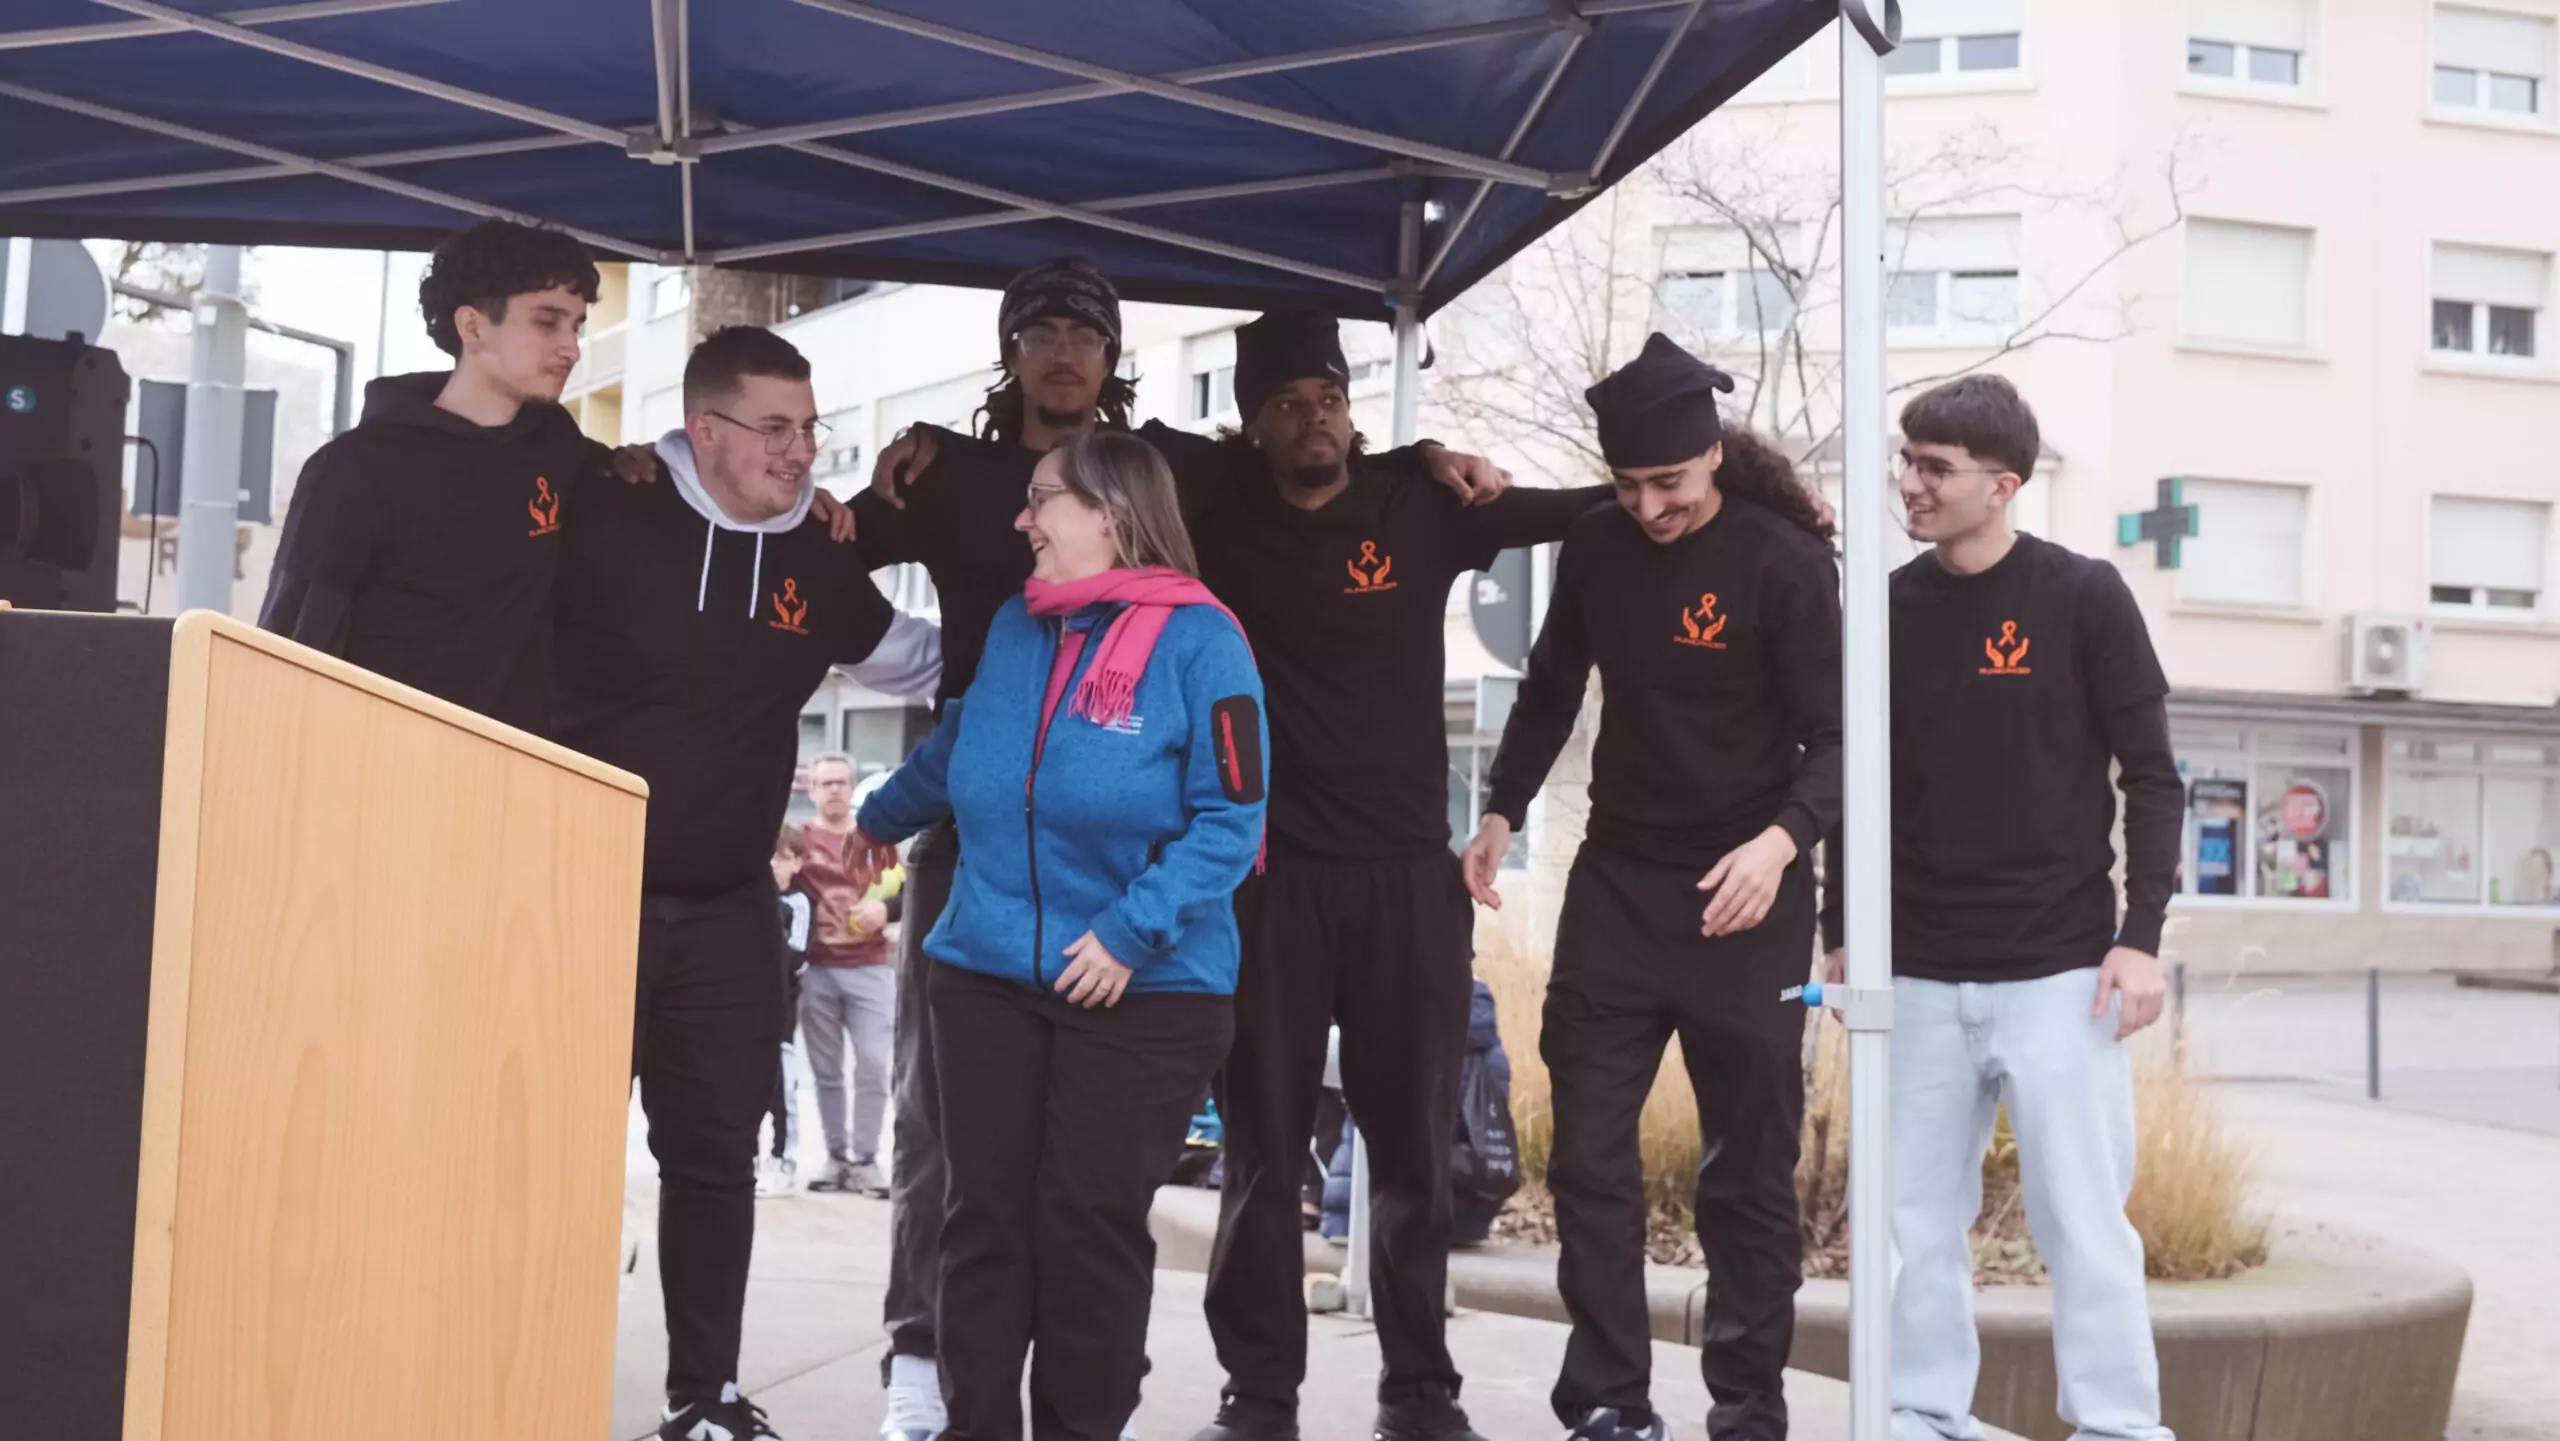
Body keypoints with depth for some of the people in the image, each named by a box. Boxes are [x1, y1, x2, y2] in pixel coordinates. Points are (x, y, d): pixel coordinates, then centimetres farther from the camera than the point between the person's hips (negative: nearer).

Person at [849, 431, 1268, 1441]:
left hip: (1143, 993, -5)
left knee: (1093, 1228, 2)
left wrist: (1132, 932, -20)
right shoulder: (1013, 628, 10)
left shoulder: (1197, 640, -8)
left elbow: (1230, 816, -12)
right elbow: (955, 751, 29)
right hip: (986, 975, 5)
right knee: (983, 1217, 6)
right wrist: (879, 819, 43)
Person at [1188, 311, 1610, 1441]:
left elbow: (1575, 511, 3)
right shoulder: (1214, 518, 1)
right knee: (1263, 1150, 6)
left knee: (1413, 1148, 8)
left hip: (1408, 873, 0)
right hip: (1266, 877, 0)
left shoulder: (1417, 504, 1)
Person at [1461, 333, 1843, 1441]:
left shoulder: (1785, 562, -11)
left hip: (1743, 897, -4)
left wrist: (1782, 839, -28)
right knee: (1589, 1157, 3)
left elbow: (1832, 736, -12)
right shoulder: (1594, 549, 3)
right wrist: (1502, 812, 10)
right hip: (1616, 883, 4)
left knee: (1745, 1174, 4)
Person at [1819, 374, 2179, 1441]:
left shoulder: (2084, 598, -4)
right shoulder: (1887, 610, 5)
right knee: (1920, 1217, 7)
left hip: (2060, 970, -3)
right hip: (1920, 976, 3)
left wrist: (2141, 935, -9)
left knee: (2082, 1218, 1)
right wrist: (1841, 935, 10)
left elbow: (2152, 779, -2)